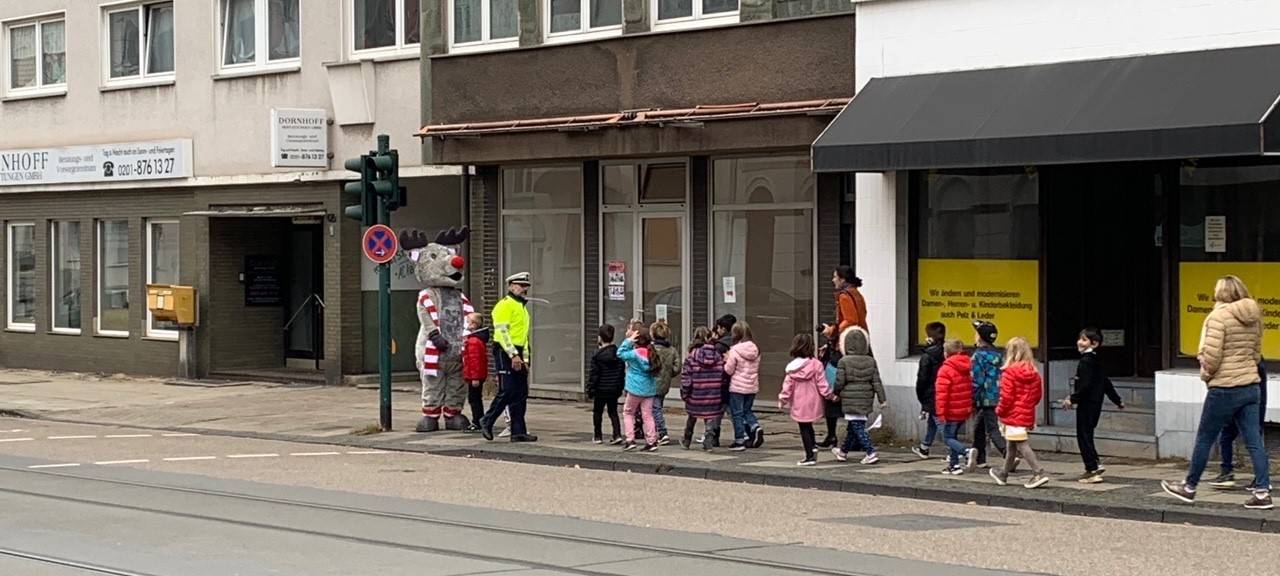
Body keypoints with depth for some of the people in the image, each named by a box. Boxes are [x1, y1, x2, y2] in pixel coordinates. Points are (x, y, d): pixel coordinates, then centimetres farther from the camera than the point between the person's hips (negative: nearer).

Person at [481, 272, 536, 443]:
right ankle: (487, 421, 4)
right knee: (507, 391, -11)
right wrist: (513, 355, -22)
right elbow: (501, 332, -18)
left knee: (521, 394, 6)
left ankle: (518, 432, 7)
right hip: (505, 352, -10)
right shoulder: (505, 305, -9)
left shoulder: (522, 307, 22)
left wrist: (525, 359, 20)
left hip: (517, 354, 10)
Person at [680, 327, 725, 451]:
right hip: (714, 394, 1)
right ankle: (709, 442, -1)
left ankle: (687, 441, 31)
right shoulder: (718, 355, -1)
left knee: (691, 417, 18)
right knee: (710, 418, 8)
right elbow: (724, 374, 1)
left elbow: (686, 376, -7)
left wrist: (684, 393, 1)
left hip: (696, 394, -1)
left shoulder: (692, 356, -8)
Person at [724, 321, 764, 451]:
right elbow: (757, 368, 9)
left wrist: (726, 360, 6)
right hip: (752, 387, 5)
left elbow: (728, 370, -12)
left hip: (737, 387, -5)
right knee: (747, 411, 21)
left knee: (737, 414, 5)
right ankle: (755, 427, -4)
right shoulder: (755, 350, 1)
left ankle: (739, 441, 8)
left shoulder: (735, 350, -15)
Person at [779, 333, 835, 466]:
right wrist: (830, 395, 6)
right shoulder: (816, 364, -11)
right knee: (808, 426, 22)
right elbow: (822, 384, -8)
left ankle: (810, 456, 5)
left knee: (804, 429, 6)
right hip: (813, 402, 0)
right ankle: (813, 446, 6)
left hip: (799, 404, 0)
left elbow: (788, 385, -3)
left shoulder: (792, 367, -6)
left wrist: (783, 399, 8)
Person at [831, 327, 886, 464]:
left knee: (858, 427, -4)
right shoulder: (871, 361, 1)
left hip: (851, 400, -6)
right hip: (866, 399, 6)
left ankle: (871, 453, -15)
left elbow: (839, 382, -9)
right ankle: (843, 452, 34)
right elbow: (876, 382, 0)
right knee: (853, 427, 18)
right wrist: (882, 399, 3)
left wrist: (835, 393, 11)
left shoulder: (844, 362, -12)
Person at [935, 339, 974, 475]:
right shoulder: (966, 368, 10)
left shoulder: (946, 369, -16)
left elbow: (941, 393, -20)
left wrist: (940, 412, -18)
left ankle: (967, 452, -24)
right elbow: (970, 389, 18)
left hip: (951, 411, -8)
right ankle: (954, 465, 17)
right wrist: (970, 408, 25)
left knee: (948, 438, -2)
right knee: (953, 436, 17)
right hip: (964, 410, 8)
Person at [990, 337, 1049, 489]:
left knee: (1022, 445, -8)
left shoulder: (1010, 371, -16)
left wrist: (999, 411, -2)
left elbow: (1006, 396, -17)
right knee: (1012, 446, 21)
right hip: (1028, 414, 8)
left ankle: (1039, 473, -19)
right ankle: (1004, 474, 34)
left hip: (1013, 414, -8)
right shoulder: (1034, 373, 5)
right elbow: (1038, 394, 10)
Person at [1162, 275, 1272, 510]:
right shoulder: (1253, 317, 10)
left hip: (1225, 388, -7)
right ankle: (1262, 492, -1)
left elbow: (1212, 355, -18)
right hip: (1251, 386, 7)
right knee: (1254, 441, 5)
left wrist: (1206, 373, -2)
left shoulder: (1220, 316, -13)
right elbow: (1256, 354, 16)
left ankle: (1189, 488, 16)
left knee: (1204, 439, 6)